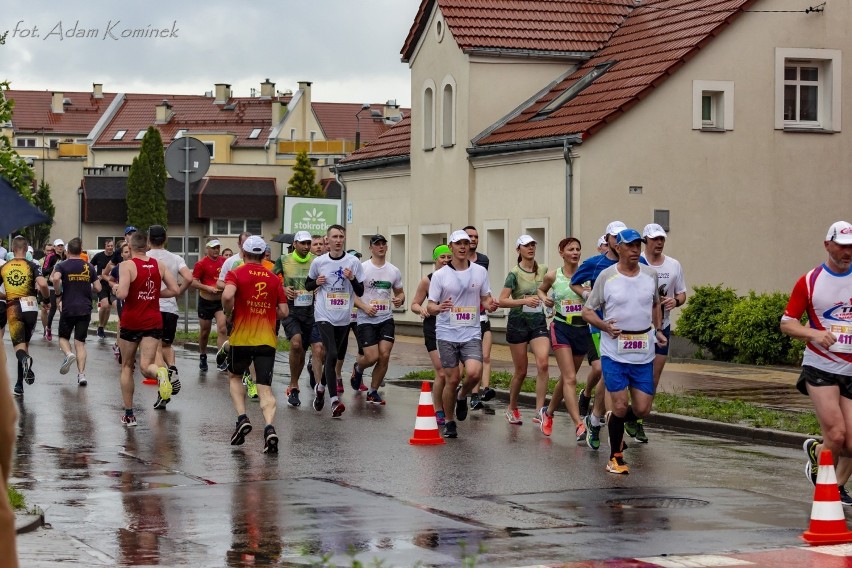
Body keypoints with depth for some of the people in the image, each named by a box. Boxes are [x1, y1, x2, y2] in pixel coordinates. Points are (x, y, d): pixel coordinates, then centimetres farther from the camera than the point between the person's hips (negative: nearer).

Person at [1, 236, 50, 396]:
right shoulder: (32, 266, -1)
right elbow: (43, 284, -16)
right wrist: (46, 299, 2)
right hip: (30, 308, 0)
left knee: (19, 346, -2)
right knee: (25, 343, 14)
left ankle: (25, 360, -40)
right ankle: (20, 385, 13)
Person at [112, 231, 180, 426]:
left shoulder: (127, 265, -10)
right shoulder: (158, 265, 4)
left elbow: (122, 294, -21)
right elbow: (175, 290, 4)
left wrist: (115, 289, 1)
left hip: (131, 322, -2)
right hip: (154, 322, 2)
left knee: (127, 367, 15)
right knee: (145, 366, -4)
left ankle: (129, 414, 19)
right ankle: (160, 372, -42)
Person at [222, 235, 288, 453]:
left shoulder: (236, 274, -2)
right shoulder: (274, 278, 7)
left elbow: (227, 296, -22)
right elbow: (283, 312, 5)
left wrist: (229, 314, -3)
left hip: (241, 337, -1)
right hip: (267, 340, 1)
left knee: (234, 377, 23)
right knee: (265, 388, -2)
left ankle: (242, 418, 5)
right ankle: (269, 427, -24)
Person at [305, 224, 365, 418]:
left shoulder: (353, 262, 1)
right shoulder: (318, 262, 0)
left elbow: (360, 292, 5)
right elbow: (307, 285, 15)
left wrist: (352, 279, -14)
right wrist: (316, 282, -7)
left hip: (343, 318, 3)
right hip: (324, 316, -3)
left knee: (337, 356, 14)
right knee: (332, 354, -18)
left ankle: (321, 387, 40)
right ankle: (334, 400, -19)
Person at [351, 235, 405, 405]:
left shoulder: (394, 271, 9)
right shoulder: (361, 268, -4)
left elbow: (400, 292, 20)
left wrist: (400, 300, -3)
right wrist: (364, 307, -17)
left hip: (386, 319, 4)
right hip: (366, 320, -4)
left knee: (384, 355, -9)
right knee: (372, 357, -10)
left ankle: (373, 392, 9)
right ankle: (358, 368, 27)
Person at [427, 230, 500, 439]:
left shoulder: (480, 272, 7)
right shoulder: (440, 275, 0)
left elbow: (485, 299, 14)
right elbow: (431, 306, 0)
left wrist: (490, 305, -10)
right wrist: (439, 308, -24)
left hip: (471, 334, 1)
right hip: (447, 334, -1)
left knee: (474, 373, -20)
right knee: (452, 379, -1)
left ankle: (462, 396, 14)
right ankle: (449, 422, 17)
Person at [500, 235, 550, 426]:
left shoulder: (543, 270, 5)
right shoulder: (514, 274, -7)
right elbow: (502, 301, -14)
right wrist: (524, 301, -25)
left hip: (539, 322, 3)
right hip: (518, 322, -3)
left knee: (543, 363, -18)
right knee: (521, 371, 4)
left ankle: (540, 409, -15)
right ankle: (512, 408, 25)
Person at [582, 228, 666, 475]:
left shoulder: (650, 274, 6)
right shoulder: (606, 276, -4)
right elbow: (587, 311, 1)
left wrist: (658, 330, 11)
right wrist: (605, 326, -17)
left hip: (644, 354, 3)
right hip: (614, 352, -3)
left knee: (642, 409, 0)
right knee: (620, 406, -6)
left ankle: (613, 420, 33)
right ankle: (615, 457, 12)